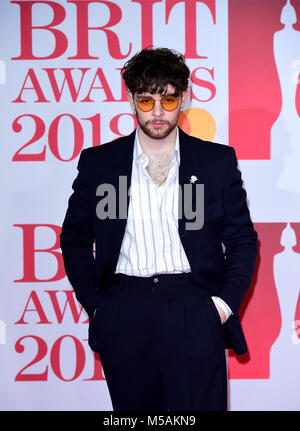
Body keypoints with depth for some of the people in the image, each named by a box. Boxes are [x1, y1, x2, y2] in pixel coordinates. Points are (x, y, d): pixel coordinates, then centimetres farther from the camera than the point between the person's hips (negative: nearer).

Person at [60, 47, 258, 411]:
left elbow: (242, 238, 10)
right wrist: (94, 302, 4)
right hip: (123, 314, 1)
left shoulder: (218, 160, 8)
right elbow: (75, 238, 14)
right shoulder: (97, 162, 9)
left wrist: (226, 301, -2)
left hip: (195, 312, -1)